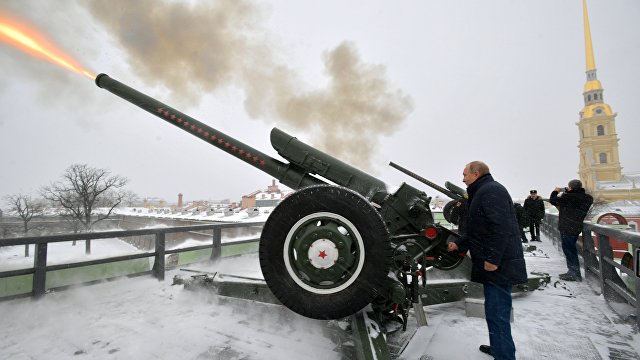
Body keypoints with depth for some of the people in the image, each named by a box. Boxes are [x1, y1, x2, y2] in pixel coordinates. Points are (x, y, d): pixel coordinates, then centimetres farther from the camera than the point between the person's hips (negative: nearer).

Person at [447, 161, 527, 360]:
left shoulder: (490, 190, -15)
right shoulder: (481, 192, 19)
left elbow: (501, 227, -26)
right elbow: (479, 230, 24)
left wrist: (492, 258, -25)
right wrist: (458, 244, 18)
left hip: (498, 266, -11)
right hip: (496, 264, 11)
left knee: (497, 313, -4)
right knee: (496, 311, 22)